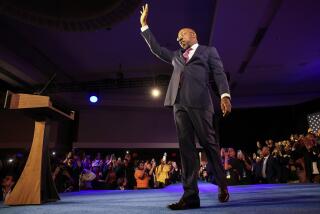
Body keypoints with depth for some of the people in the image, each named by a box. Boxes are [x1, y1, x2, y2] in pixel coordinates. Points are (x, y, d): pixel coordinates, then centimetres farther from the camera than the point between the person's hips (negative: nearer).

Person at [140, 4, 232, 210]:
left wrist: (225, 95, -11)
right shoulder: (176, 55, 32)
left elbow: (219, 73, 6)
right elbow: (156, 49, 35)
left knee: (209, 144, -3)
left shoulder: (208, 51, 18)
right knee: (186, 148, -2)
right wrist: (144, 25, 34)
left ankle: (222, 186, 15)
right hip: (179, 103, 5)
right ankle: (190, 195, -1)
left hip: (199, 101, -4)